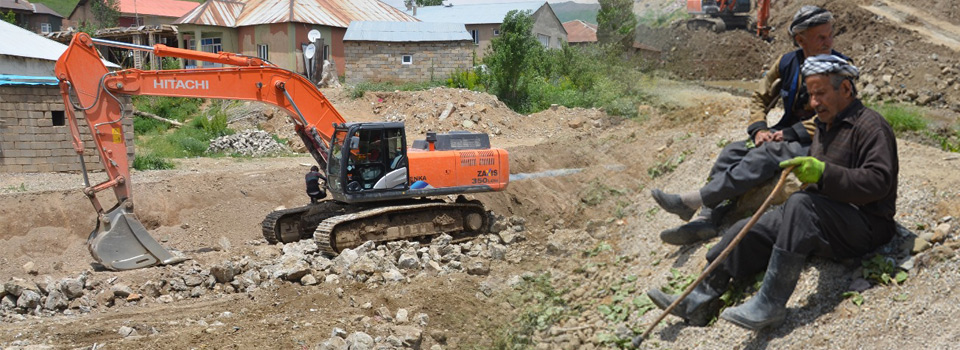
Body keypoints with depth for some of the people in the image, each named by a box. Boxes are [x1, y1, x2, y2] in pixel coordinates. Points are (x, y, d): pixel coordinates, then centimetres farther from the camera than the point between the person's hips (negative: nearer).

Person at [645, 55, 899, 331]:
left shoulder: (870, 126, -7)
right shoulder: (825, 126, 22)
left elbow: (879, 180, -20)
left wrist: (824, 173, -30)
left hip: (864, 226, -8)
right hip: (824, 218, 9)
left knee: (801, 204, -36)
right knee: (749, 231, -8)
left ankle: (770, 304, -37)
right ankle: (701, 300, -6)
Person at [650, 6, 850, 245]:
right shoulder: (787, 63, 7)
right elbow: (761, 98, 17)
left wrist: (788, 133, -20)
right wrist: (759, 129, -3)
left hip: (818, 142, -6)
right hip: (786, 133, 6)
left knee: (764, 156, -32)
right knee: (733, 152, -16)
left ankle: (693, 200, -37)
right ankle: (706, 219, -28)